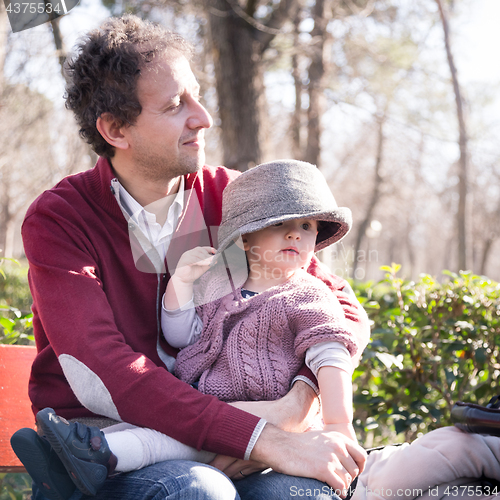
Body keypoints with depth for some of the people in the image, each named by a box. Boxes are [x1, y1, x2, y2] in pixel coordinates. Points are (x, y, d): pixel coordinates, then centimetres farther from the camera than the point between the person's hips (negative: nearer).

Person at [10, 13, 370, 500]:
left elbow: (343, 308, 4)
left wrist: (296, 402, -19)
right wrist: (266, 441, -30)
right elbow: (102, 378, -21)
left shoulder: (229, 199, 5)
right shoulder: (58, 219, -7)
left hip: (211, 451, 4)